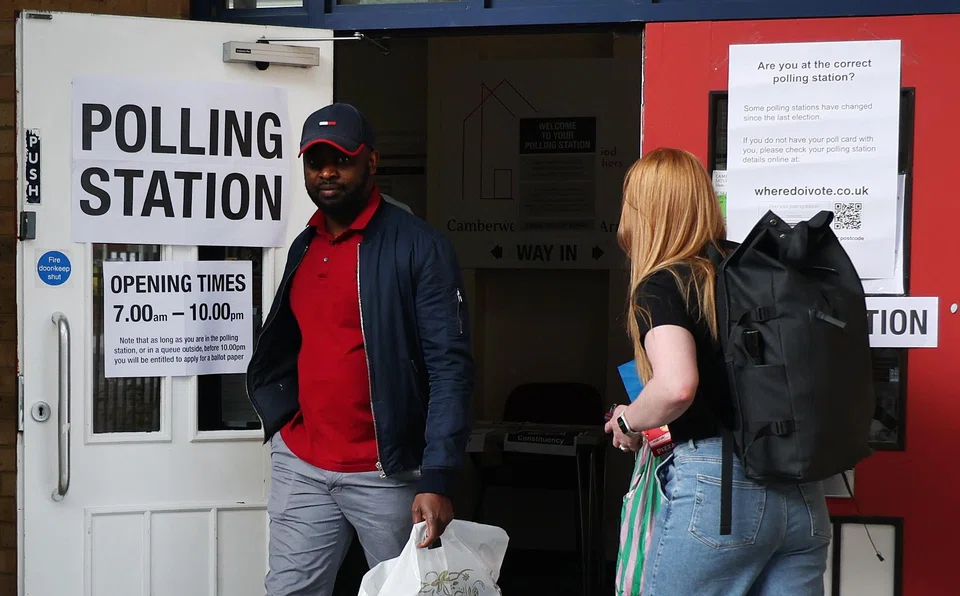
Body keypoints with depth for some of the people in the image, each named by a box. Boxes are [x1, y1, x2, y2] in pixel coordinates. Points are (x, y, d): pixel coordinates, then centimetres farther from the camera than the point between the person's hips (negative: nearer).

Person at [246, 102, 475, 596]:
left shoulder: (418, 247, -9)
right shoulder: (304, 248, 11)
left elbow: (450, 366, -15)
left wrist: (437, 480, -22)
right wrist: (279, 412, 8)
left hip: (387, 474, -5)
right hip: (298, 466, 5)